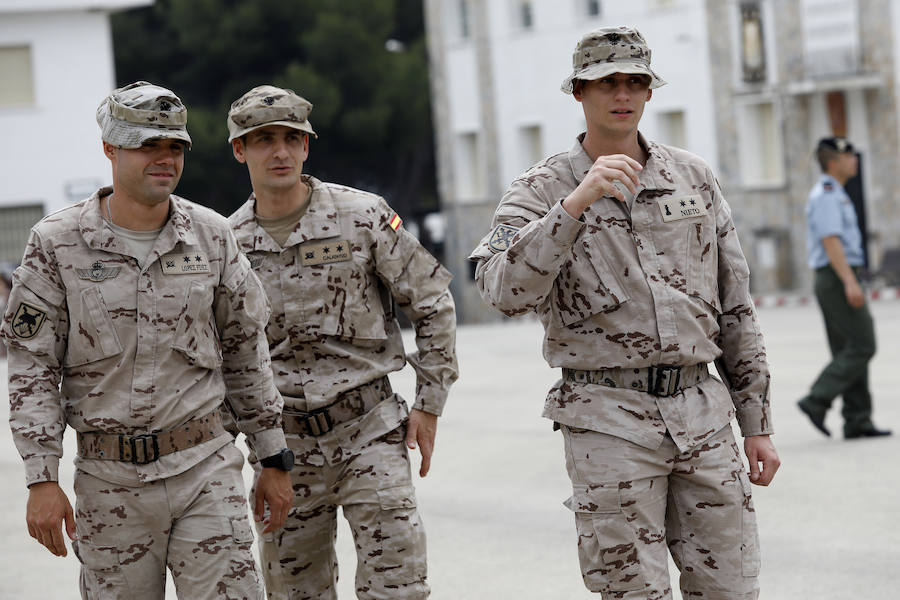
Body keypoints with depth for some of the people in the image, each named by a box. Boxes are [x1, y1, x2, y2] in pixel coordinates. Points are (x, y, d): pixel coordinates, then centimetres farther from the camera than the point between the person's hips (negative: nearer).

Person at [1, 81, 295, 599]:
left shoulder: (212, 236, 4)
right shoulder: (58, 243, -3)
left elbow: (246, 351, 13)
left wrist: (275, 459, 13)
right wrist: (42, 479, -8)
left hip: (206, 467, 1)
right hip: (110, 480, -1)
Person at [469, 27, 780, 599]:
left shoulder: (695, 177, 10)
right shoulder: (541, 191, -1)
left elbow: (736, 308, 13)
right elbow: (506, 291, -20)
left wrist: (757, 424, 11)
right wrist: (577, 202, -27)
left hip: (702, 408, 4)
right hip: (609, 419, -3)